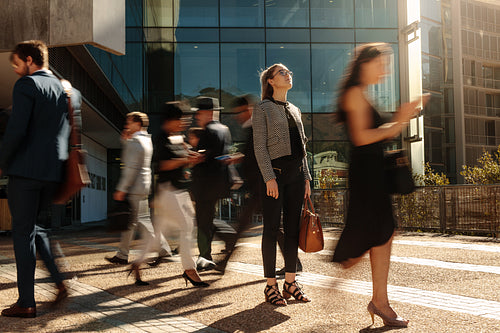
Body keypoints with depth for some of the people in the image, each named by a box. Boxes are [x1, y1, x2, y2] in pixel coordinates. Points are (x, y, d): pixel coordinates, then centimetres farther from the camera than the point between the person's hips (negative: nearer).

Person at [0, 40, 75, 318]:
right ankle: (60, 282, 10)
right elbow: (72, 131, 16)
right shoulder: (66, 89, 13)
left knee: (23, 232, 0)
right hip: (53, 171, 7)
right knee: (38, 229, 21)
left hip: (26, 169, -7)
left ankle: (26, 302, 4)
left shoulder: (27, 85, -8)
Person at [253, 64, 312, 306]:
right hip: (275, 171, -6)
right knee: (272, 229, -2)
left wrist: (306, 177, 11)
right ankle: (271, 285, 5)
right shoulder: (262, 109, -1)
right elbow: (259, 146, -8)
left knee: (293, 228, 7)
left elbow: (302, 146, 18)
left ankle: (290, 282, 16)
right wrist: (269, 177, -16)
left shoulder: (294, 110, 18)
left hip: (295, 172, 6)